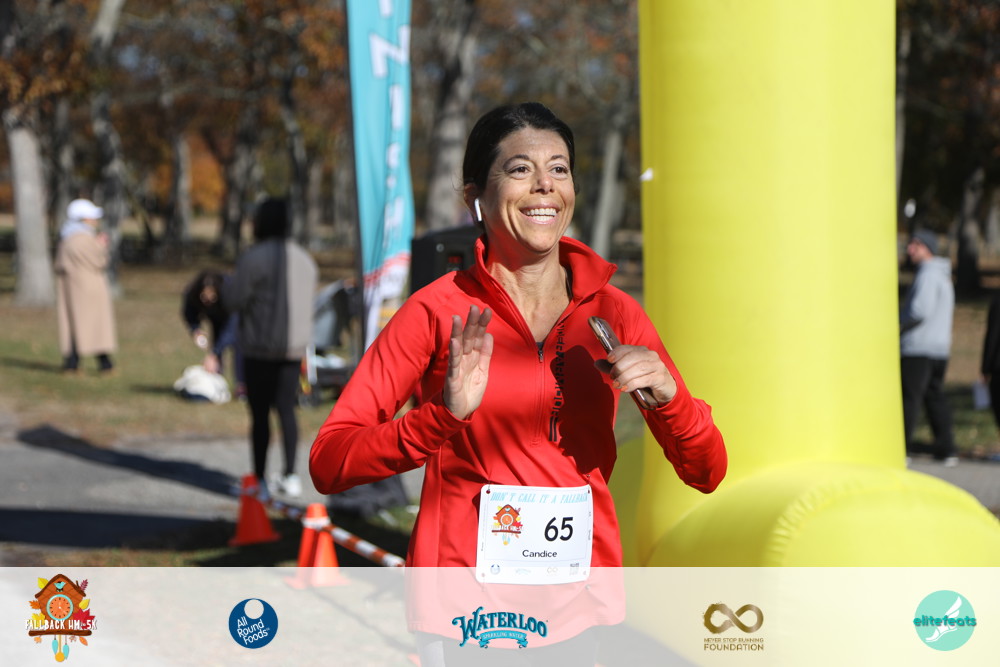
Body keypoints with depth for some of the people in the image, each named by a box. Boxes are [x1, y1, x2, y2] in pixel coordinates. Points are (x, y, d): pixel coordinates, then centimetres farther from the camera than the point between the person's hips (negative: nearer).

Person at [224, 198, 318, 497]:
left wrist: (229, 285, 6)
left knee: (260, 413, -1)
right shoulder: (304, 258, 10)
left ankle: (259, 478, 3)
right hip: (295, 346, 6)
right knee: (286, 408, 11)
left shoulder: (254, 258, -14)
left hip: (261, 348, -6)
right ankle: (290, 475, 8)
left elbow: (233, 300, -13)